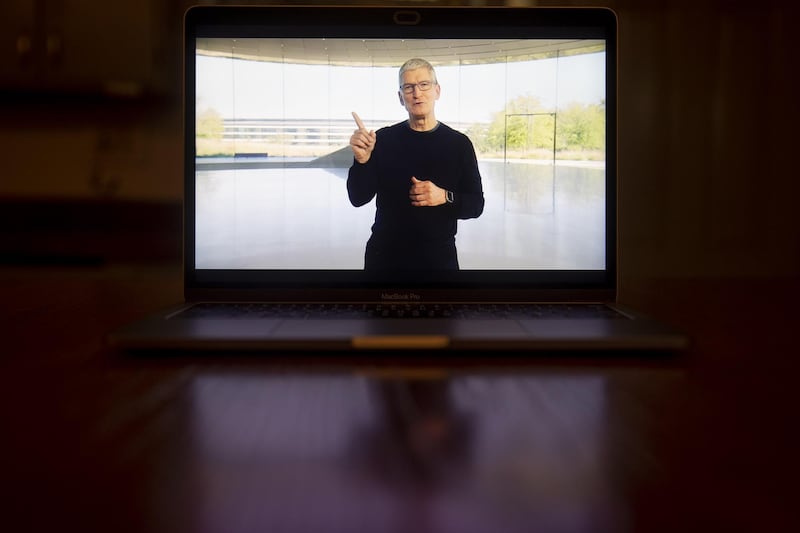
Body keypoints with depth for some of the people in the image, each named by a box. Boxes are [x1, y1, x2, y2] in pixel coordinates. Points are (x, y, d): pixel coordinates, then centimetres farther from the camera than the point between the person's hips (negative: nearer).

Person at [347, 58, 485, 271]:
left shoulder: (459, 143, -2)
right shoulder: (383, 139, -1)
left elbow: (475, 205, -1)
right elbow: (358, 198, -5)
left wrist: (445, 197, -19)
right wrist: (361, 161, -22)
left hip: (438, 256, 0)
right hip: (385, 255, 0)